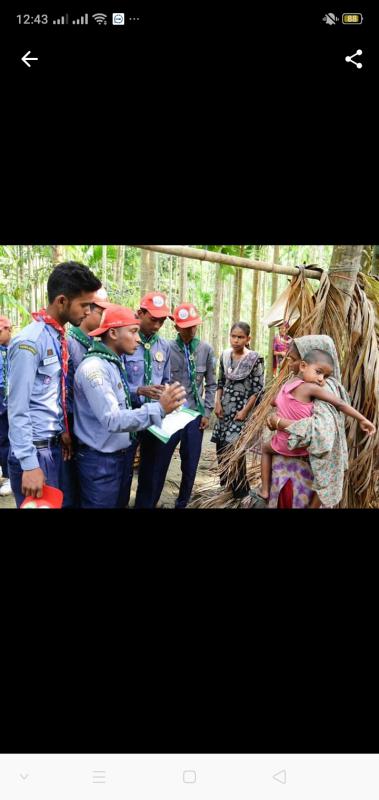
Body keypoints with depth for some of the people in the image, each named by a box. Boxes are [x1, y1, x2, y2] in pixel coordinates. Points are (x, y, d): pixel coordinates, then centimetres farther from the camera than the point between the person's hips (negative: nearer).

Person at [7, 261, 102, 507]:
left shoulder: (60, 337, 6)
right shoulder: (30, 342, -18)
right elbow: (17, 409, -19)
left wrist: (64, 430, 13)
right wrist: (29, 464, -20)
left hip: (56, 445, 8)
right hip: (36, 449, -8)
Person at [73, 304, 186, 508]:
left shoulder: (116, 363, 9)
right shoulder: (94, 367, -21)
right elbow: (112, 420, -30)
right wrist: (159, 409, -39)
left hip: (121, 455, 9)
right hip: (100, 460, -9)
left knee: (120, 504, 21)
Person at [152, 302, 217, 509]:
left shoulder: (206, 349, 2)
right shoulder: (167, 348, -7)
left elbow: (211, 384, 8)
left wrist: (207, 412, 3)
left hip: (195, 415, 3)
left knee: (190, 466, 11)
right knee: (160, 462, 4)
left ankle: (182, 503, 28)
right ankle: (150, 502, 21)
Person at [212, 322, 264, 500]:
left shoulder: (255, 359, -10)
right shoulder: (225, 355, 4)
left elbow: (258, 389, -9)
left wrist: (245, 411, -13)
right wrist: (218, 403, 0)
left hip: (242, 408, -5)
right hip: (225, 408, 5)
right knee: (221, 447, 7)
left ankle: (240, 490, 11)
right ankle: (226, 484, 26)